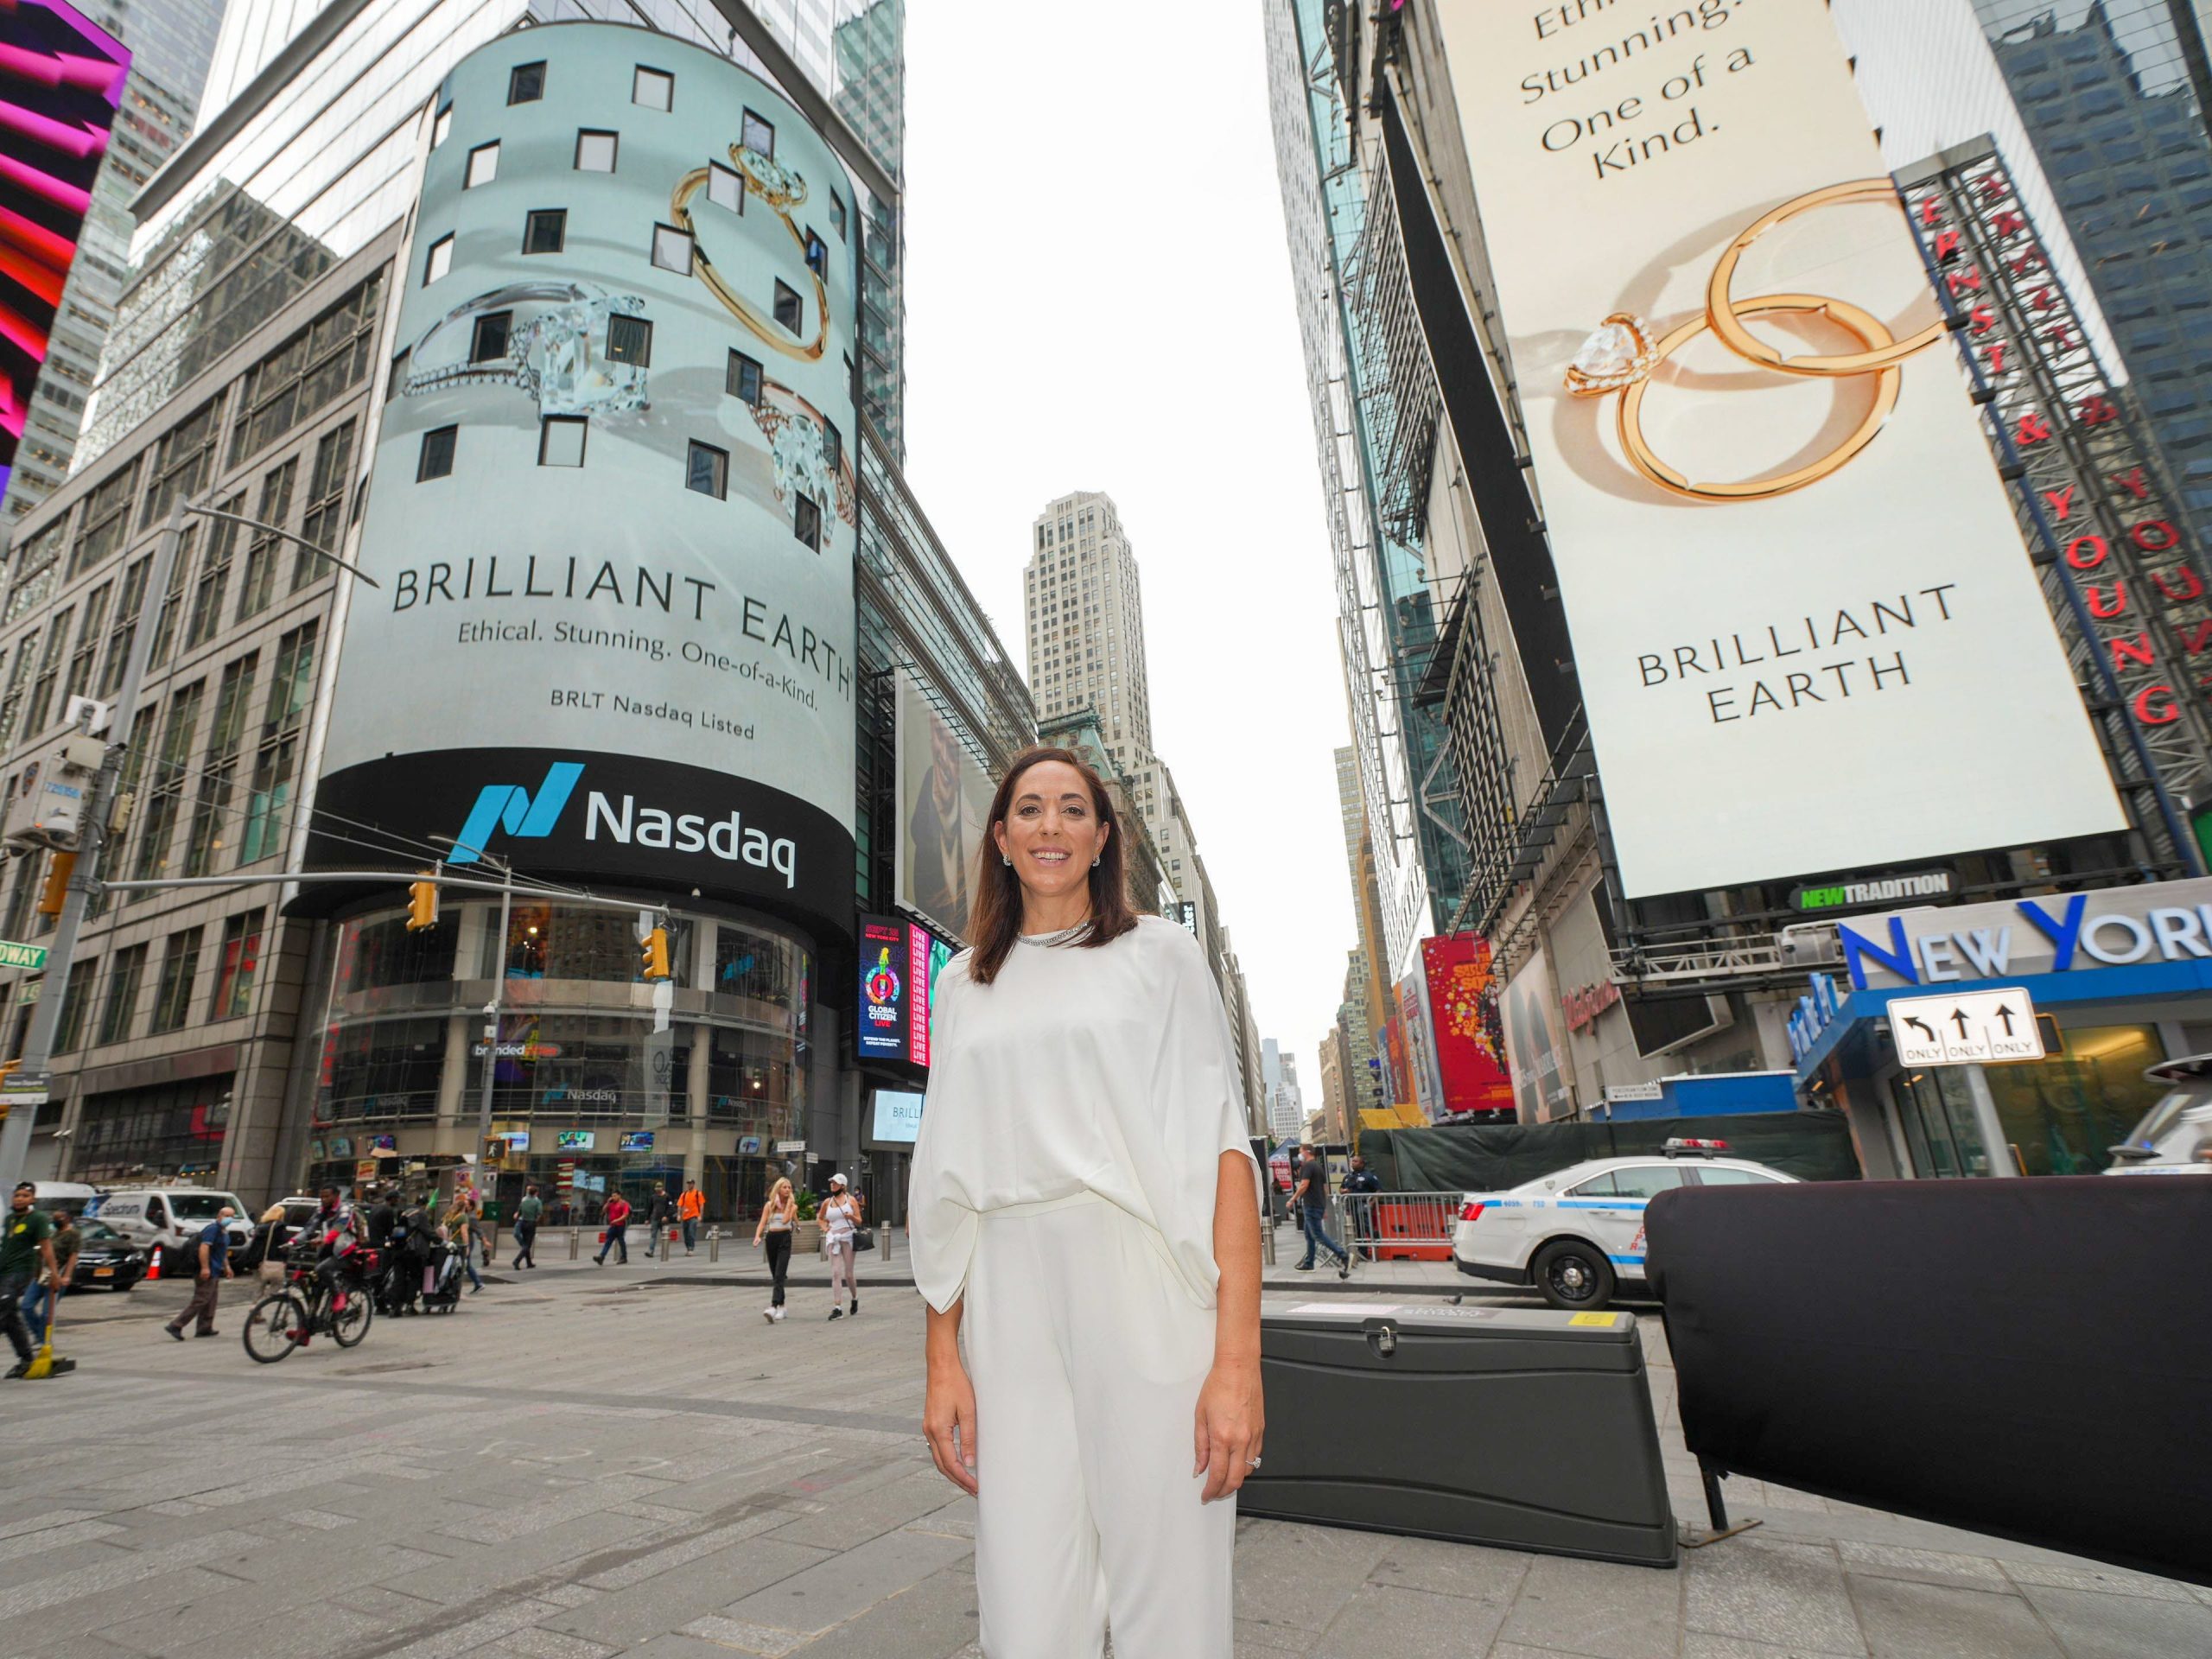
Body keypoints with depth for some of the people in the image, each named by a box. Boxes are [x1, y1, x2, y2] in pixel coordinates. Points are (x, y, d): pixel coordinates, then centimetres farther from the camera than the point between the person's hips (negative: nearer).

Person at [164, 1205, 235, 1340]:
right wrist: (205, 1267, -30)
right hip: (207, 1272, -10)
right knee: (200, 1300, -10)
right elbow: (204, 1247, -24)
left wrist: (226, 1266, 28)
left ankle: (205, 1328, 16)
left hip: (215, 1271, 10)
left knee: (211, 1301, 12)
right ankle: (175, 1326, -5)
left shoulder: (225, 1232, 18)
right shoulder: (212, 1229, -14)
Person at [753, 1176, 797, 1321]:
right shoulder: (769, 1205, 7)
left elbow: (785, 1220, -14)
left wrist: (789, 1202, -9)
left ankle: (773, 1307, -27)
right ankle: (781, 1306, 23)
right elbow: (762, 1223, 2)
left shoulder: (793, 1206, 2)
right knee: (775, 1276, 11)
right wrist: (758, 1236, -16)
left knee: (779, 1275, -16)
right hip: (771, 1239, 3)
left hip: (784, 1239, -3)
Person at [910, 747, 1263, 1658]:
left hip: (1146, 1296, -2)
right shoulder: (964, 982, 14)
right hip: (1010, 1307, 3)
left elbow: (1221, 1147, -4)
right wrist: (942, 1356, 4)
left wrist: (1238, 1357, -12)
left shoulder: (1161, 952, 4)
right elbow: (947, 1179, 12)